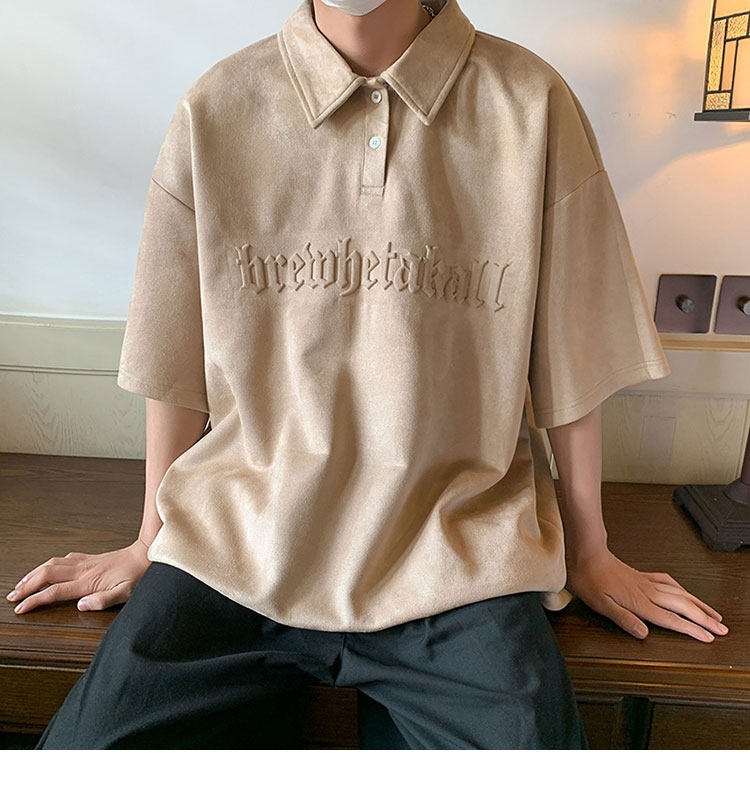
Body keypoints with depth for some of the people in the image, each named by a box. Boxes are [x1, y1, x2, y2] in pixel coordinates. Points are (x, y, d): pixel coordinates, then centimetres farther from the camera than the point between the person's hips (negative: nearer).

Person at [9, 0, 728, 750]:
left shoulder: (533, 105, -5)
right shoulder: (213, 109, -2)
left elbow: (570, 364, 1)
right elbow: (176, 364, 4)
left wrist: (588, 551, 12)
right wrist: (150, 544, 15)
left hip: (455, 562, 0)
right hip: (236, 548, 2)